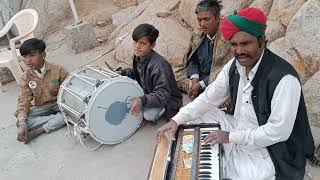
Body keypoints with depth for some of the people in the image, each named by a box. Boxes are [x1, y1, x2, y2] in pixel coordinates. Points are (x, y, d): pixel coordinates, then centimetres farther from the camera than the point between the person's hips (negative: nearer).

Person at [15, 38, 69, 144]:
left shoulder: (58, 70, -14)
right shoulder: (26, 77, -6)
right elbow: (24, 101, -8)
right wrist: (22, 123, -25)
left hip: (59, 104, -2)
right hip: (41, 108, 2)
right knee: (20, 123, -24)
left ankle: (39, 130, -25)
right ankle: (59, 118, -21)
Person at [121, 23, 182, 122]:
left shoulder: (158, 65, -32)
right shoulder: (138, 57, -6)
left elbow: (162, 95, -34)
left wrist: (142, 100, -47)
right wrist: (123, 73, -3)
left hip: (168, 100, -8)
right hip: (147, 93, 8)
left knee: (149, 115, -31)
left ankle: (162, 111, 1)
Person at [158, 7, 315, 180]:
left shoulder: (283, 78, -27)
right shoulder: (234, 66, -5)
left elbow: (279, 131, -26)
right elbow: (209, 97, -1)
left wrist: (231, 137, -22)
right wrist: (177, 120, -8)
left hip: (265, 148, -6)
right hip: (236, 128, 6)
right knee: (198, 114, 2)